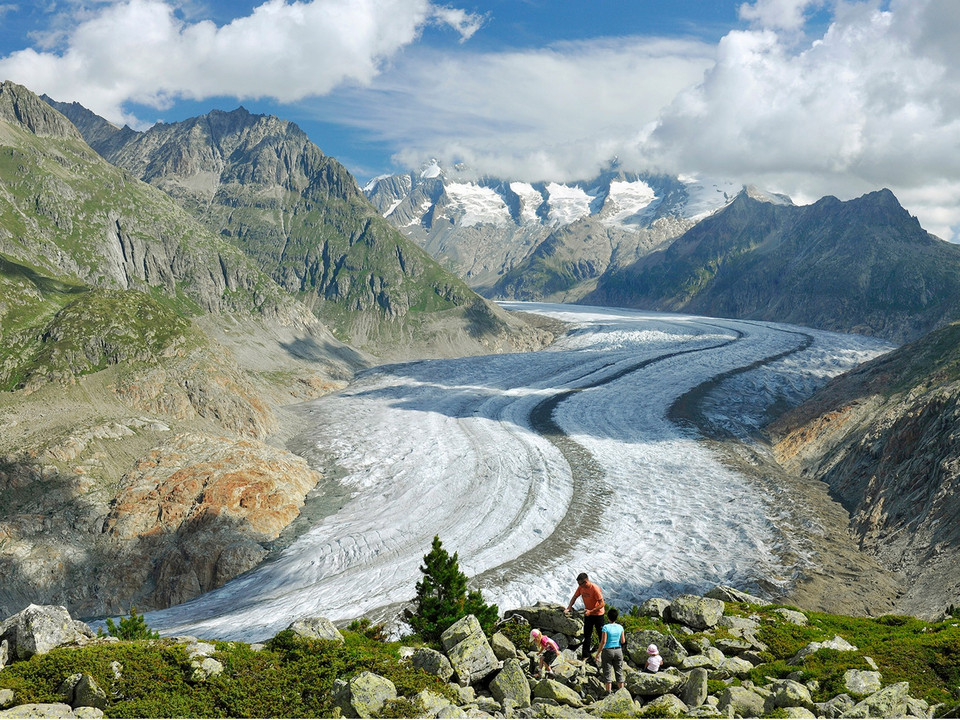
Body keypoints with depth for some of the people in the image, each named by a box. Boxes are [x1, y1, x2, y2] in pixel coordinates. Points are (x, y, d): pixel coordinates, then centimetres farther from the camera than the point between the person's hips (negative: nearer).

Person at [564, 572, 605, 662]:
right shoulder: (581, 587, -7)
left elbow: (602, 604, -24)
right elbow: (574, 597, 5)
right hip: (588, 614, 6)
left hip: (598, 613, -6)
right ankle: (587, 656, 16)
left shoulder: (595, 589, -27)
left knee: (601, 635, 4)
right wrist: (568, 609, -6)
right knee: (587, 635, 8)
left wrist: (591, 611, -28)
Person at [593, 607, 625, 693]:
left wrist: (598, 653, -8)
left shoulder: (605, 627, -14)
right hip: (618, 651, 4)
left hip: (608, 651, -4)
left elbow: (603, 642, -16)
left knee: (608, 672, 5)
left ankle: (608, 692, 6)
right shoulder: (620, 627, -2)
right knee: (619, 671, 12)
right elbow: (622, 641, 1)